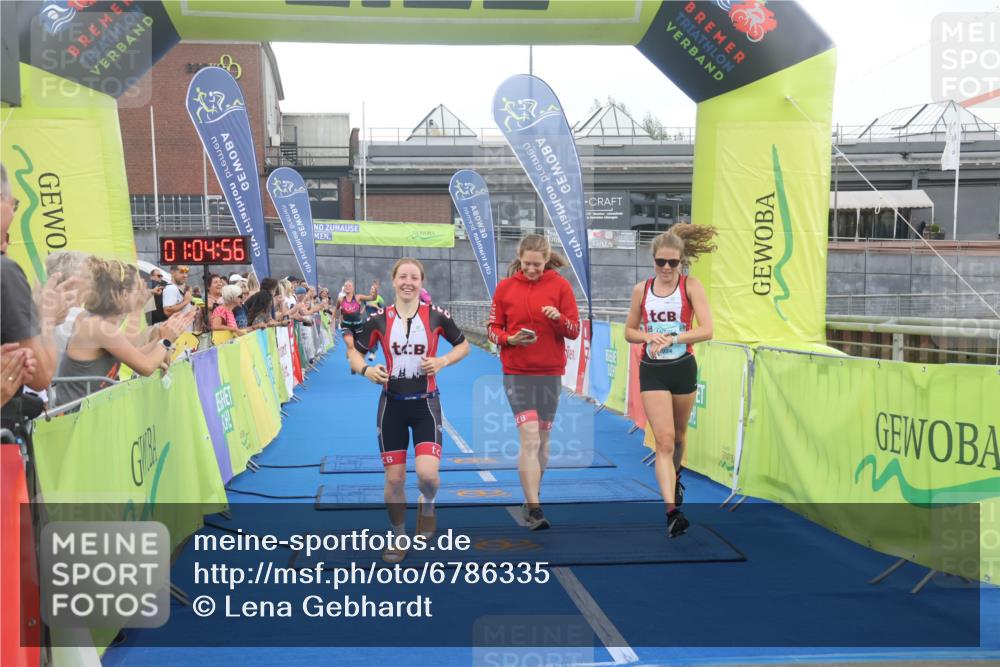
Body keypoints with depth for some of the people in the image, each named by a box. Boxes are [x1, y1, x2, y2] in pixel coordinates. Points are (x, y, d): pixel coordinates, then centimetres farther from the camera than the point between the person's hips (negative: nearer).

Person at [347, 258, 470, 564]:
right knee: (394, 479, 4)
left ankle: (427, 505, 21)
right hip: (392, 404, 1)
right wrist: (366, 370, -15)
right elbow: (354, 351, 6)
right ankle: (399, 537, 27)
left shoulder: (436, 316, -6)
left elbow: (463, 345, 7)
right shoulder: (379, 319, -3)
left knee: (427, 474, -16)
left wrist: (443, 360, -12)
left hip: (426, 403, -1)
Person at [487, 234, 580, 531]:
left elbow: (574, 330, 0)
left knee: (542, 440, 12)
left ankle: (531, 499, 29)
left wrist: (559, 318, -20)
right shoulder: (505, 287, 1)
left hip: (550, 372, 2)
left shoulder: (560, 285, 0)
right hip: (516, 372, -2)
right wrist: (510, 339, -15)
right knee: (530, 439, -13)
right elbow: (493, 329, 5)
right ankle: (534, 509, -12)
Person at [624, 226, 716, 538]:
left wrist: (671, 339, -20)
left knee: (678, 436, 17)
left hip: (683, 369, 0)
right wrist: (649, 337, -10)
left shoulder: (691, 286, -4)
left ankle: (675, 479, 46)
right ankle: (671, 509, -15)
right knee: (664, 440, -10)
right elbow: (629, 331, 11)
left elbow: (706, 330, -13)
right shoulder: (641, 290, 2)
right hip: (652, 371, 0)